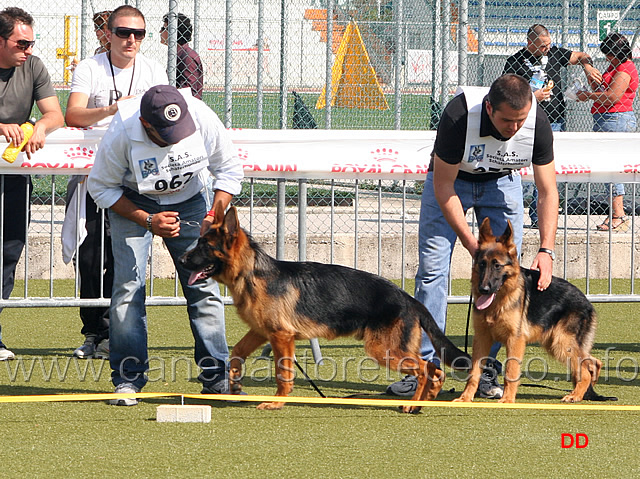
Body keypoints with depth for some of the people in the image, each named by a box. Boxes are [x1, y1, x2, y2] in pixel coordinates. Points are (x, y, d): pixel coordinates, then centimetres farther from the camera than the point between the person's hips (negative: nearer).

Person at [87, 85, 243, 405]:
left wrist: (217, 213, -22)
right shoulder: (121, 135, -32)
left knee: (203, 284, -6)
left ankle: (216, 377, 1)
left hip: (188, 200, 2)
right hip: (133, 203, -2)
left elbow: (229, 170, -8)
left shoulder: (204, 120, -26)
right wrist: (148, 221, -25)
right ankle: (127, 379, -7)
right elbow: (101, 187, -15)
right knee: (129, 285, -14)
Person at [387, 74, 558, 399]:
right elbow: (443, 187, -27)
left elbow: (548, 191, -20)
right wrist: (472, 244, -30)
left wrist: (546, 250, -31)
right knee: (432, 269, -10)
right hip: (451, 180, -2)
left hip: (502, 182, 2)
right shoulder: (459, 115, -37)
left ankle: (486, 371, -1)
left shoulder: (537, 123, -30)